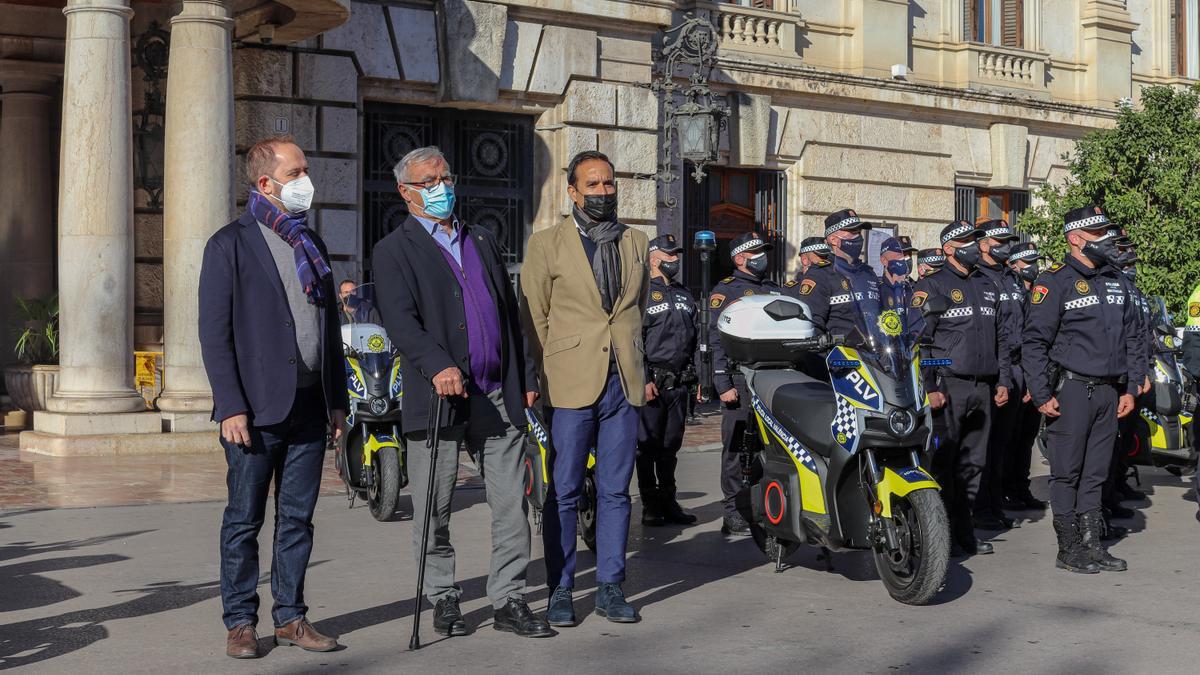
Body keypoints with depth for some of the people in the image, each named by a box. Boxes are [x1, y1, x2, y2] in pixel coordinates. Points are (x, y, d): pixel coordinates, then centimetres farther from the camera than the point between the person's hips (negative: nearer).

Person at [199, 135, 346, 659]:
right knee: (244, 521, 3)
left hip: (309, 406, 6)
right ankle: (240, 623, 13)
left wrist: (337, 399, 14)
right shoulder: (230, 244, -4)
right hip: (258, 408, -5)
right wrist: (231, 407, -15)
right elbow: (214, 333, -8)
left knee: (297, 518, 9)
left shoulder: (311, 244, 16)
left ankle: (290, 617, 18)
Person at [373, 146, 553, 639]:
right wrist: (438, 366, -28)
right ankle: (443, 599, 19)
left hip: (498, 396, 4)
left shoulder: (483, 241, 20)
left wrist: (525, 377, 15)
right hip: (436, 396, -4)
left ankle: (509, 601, 11)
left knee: (511, 504, 2)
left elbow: (511, 313, 21)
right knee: (434, 510, 4)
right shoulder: (393, 251, 2)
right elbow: (400, 320, -13)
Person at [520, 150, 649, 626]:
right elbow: (533, 316, 2)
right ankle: (560, 591, 10)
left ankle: (610, 587, 16)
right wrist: (544, 376, -1)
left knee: (615, 491, 7)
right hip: (570, 385, -3)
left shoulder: (636, 243, 14)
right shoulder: (546, 244, 2)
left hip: (624, 384, 4)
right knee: (564, 493, 1)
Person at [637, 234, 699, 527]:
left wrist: (697, 378, 14)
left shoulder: (684, 295, 18)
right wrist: (643, 380, -16)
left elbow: (694, 339, 21)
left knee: (671, 446, 11)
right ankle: (650, 505, 6)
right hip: (651, 382, -6)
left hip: (679, 382, 6)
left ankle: (668, 501, 18)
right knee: (648, 446, -1)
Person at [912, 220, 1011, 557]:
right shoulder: (932, 285, -4)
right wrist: (928, 388, -16)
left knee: (973, 462, 10)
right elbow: (918, 339, -9)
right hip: (948, 386, -7)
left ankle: (964, 530, 18)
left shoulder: (986, 286, 18)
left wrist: (1002, 380, 14)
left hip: (982, 387, 7)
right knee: (943, 462, -5)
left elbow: (1000, 337, 23)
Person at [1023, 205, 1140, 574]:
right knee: (1067, 473, -1)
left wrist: (1129, 388, 14)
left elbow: (1130, 337, 21)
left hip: (1108, 392, 7)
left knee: (1095, 474, 11)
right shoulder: (1056, 281, -7)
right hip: (1072, 388, -6)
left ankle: (1092, 544, 17)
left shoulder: (1113, 281, 15)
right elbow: (1034, 342, -10)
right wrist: (1042, 395, -14)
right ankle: (1069, 549, 6)